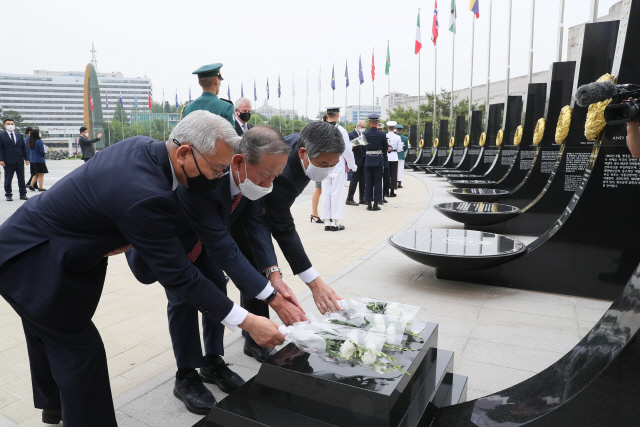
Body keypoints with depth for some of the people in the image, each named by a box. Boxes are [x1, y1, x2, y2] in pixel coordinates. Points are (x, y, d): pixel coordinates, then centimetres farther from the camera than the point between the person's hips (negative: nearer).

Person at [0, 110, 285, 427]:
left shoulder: (143, 146, -10)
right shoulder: (146, 196, -37)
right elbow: (177, 274, -32)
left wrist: (129, 238, -10)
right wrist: (247, 322, -28)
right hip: (30, 263, -10)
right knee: (79, 348, -1)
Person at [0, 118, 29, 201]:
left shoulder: (19, 135, 13)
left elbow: (24, 148, 13)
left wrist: (26, 158, 5)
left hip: (20, 161, 3)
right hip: (8, 162, -3)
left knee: (21, 179, 8)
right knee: (8, 179, 2)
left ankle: (23, 194, 16)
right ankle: (8, 195, 10)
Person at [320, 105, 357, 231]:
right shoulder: (341, 130, -8)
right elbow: (347, 151, -5)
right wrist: (352, 165, 9)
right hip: (338, 166, -3)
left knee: (326, 193, 8)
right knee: (337, 194, 2)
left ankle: (327, 222, 12)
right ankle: (335, 223, 5)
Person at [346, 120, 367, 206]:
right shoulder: (351, 134, -6)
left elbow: (365, 146, 15)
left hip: (363, 161, 7)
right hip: (356, 161, -7)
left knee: (362, 180, 10)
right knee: (354, 179, -4)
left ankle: (362, 199, 18)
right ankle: (349, 199, 4)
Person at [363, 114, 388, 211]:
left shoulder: (365, 134, -6)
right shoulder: (382, 134, -5)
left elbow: (363, 147, 2)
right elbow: (385, 147, 4)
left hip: (368, 160, 1)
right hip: (378, 160, 0)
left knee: (368, 183, 6)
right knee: (378, 183, 4)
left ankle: (369, 203, 7)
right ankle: (376, 204, 4)